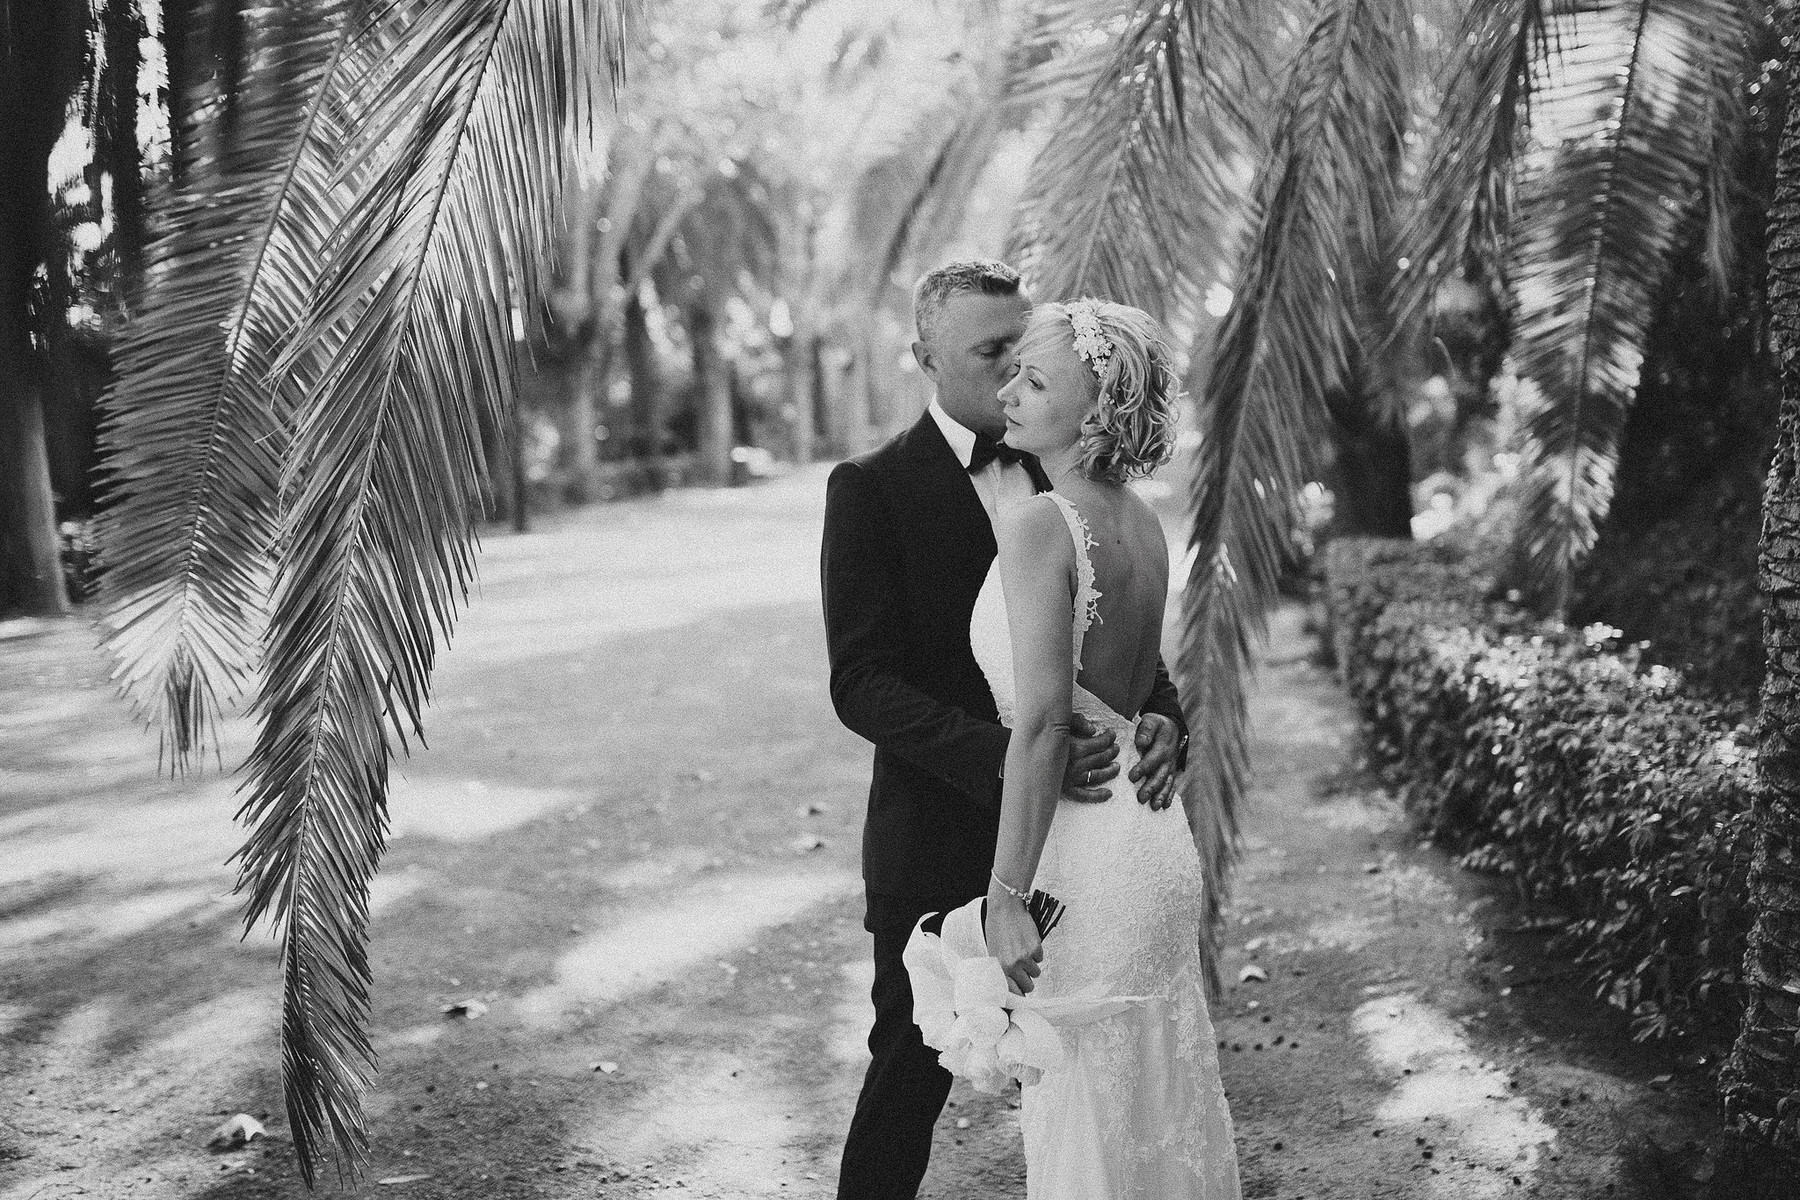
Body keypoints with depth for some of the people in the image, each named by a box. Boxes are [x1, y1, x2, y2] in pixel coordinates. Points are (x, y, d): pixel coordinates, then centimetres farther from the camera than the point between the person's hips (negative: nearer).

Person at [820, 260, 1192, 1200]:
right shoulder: (870, 489, -8)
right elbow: (862, 683, -15)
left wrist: (1161, 717, -14)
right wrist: (1009, 753, -29)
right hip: (939, 841, -4)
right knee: (911, 1072, 9)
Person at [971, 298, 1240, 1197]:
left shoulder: (1036, 523, -18)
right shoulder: (1142, 522, 7)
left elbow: (1043, 719, -23)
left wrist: (1007, 895, -23)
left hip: (1085, 853, -8)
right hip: (1154, 841, 8)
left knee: (1090, 1117, 6)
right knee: (1161, 1104, 20)